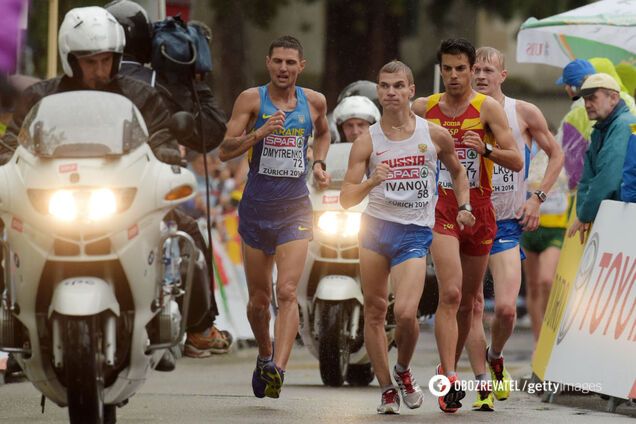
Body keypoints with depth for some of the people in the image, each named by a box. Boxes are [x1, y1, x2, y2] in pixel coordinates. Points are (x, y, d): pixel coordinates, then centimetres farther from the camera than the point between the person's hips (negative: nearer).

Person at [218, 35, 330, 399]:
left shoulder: (314, 101, 3)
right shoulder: (252, 99, -4)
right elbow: (225, 151, -10)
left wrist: (319, 164, 9)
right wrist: (261, 132, -23)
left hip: (295, 209, 0)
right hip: (256, 208, 0)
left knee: (287, 292, -18)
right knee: (259, 300, 11)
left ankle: (278, 369, -29)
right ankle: (265, 354, 38)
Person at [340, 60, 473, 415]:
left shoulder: (435, 135, 2)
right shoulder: (367, 142, 0)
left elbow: (457, 171, 22)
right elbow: (346, 200, -2)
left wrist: (464, 206, 7)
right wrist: (372, 182, -21)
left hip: (415, 232, -1)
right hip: (375, 226, 1)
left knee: (406, 313, -16)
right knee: (375, 310, 2)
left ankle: (403, 371, 14)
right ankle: (387, 390, 13)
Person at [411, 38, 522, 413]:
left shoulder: (488, 108, -2)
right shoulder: (423, 109, 3)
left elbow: (517, 161, -8)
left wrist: (485, 149, -25)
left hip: (479, 209, 1)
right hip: (441, 209, -1)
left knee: (468, 299, 12)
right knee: (450, 293, -18)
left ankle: (449, 367, 31)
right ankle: (449, 380, -22)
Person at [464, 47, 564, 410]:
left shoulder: (524, 113, -1)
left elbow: (556, 155, 9)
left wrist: (537, 198, -1)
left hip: (506, 223, -1)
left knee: (506, 308, -12)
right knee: (472, 306, -4)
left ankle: (495, 358, 18)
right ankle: (483, 384, 4)